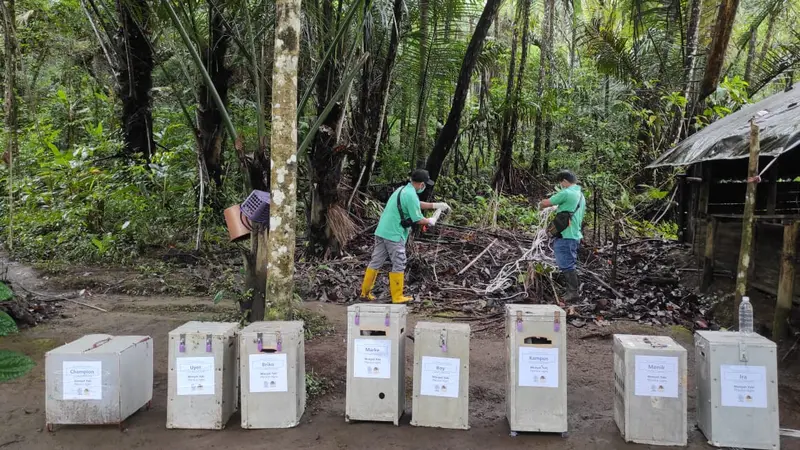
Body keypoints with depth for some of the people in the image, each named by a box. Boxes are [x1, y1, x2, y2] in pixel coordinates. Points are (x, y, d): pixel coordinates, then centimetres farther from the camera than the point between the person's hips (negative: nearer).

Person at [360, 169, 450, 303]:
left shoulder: (402, 190, 14)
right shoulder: (411, 196, -16)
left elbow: (418, 204, 29)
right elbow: (418, 220, -12)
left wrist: (436, 205, 26)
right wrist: (430, 221, 6)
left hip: (381, 231, 9)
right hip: (394, 235, -9)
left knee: (376, 262, 12)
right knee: (398, 265, 3)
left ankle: (365, 293, 19)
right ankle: (397, 297, 11)